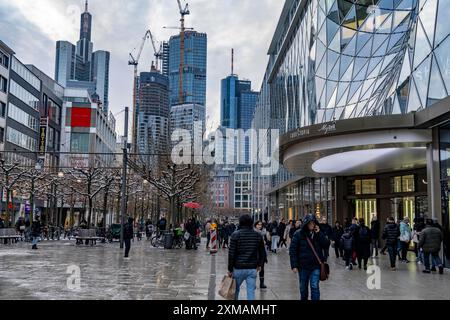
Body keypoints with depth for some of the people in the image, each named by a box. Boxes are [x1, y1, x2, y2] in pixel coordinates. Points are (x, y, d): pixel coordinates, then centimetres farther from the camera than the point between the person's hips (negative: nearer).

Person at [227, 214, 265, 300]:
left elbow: (231, 254, -9)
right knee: (251, 292, 4)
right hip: (252, 268, 2)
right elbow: (262, 253, 10)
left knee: (235, 289, 16)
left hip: (238, 268, -2)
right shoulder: (258, 235, 2)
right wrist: (259, 265, 24)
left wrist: (230, 269, -2)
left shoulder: (236, 235, -8)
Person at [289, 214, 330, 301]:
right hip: (303, 266, 0)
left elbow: (326, 245, -6)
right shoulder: (299, 234, -6)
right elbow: (293, 250, -6)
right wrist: (294, 265, -12)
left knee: (315, 287, -7)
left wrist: (319, 234, -14)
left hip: (316, 265, 0)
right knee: (303, 288, 14)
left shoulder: (318, 233, 4)